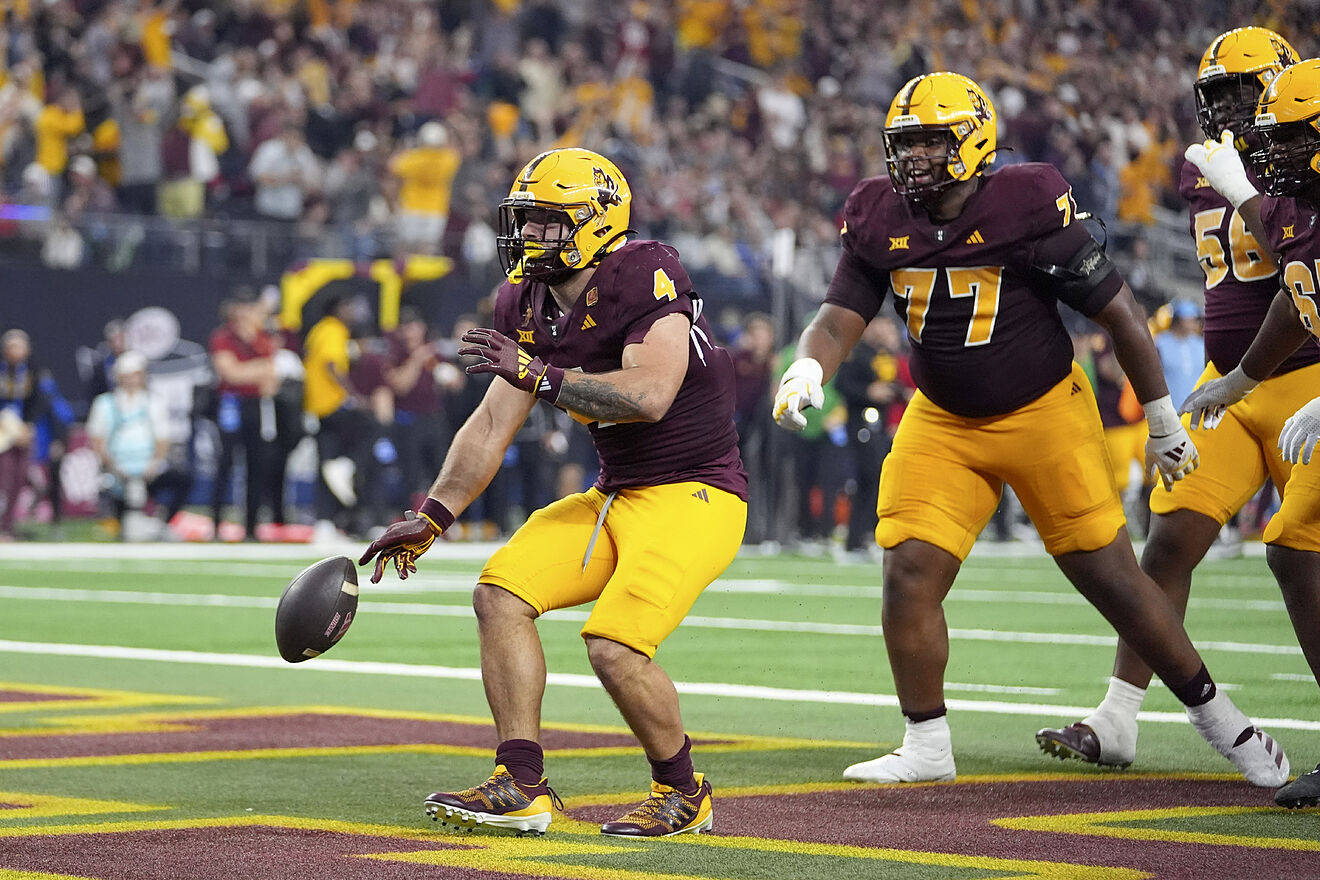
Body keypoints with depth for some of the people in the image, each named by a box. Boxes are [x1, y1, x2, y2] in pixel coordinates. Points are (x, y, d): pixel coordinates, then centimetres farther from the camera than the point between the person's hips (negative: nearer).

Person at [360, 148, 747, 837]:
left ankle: (682, 793, 2)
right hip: (615, 495, 8)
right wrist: (431, 519, 3)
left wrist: (537, 373, -30)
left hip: (695, 495, -8)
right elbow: (492, 425, 9)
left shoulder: (647, 277, -19)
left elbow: (648, 396, -32)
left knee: (615, 645, -22)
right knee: (501, 592, -6)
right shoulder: (529, 303, 5)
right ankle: (520, 787, -3)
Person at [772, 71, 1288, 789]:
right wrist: (807, 369, -30)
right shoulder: (879, 220, -6)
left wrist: (1162, 419, -5)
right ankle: (926, 747, 8)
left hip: (1046, 413, -4)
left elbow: (1118, 310, -12)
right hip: (943, 421, 4)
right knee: (910, 574, -8)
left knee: (1110, 576, -1)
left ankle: (1213, 714, 17)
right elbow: (839, 317, -5)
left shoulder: (1027, 209, -21)